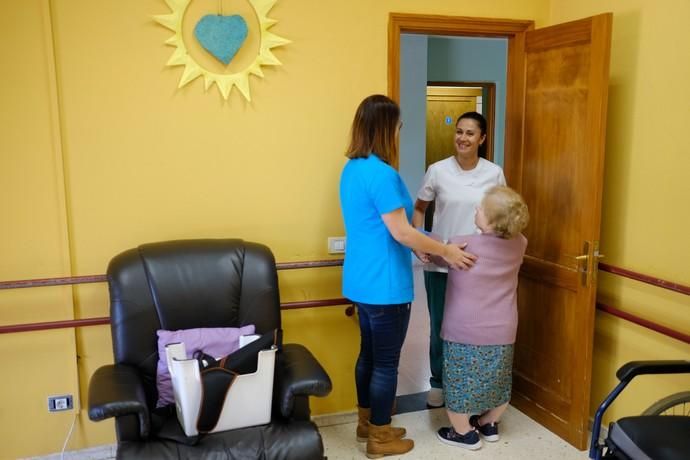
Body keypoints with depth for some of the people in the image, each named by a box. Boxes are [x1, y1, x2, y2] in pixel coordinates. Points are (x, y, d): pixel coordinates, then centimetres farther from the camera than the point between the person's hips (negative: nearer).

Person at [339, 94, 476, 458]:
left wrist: (425, 248, 18)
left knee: (369, 353, 20)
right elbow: (401, 232, -22)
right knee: (386, 362, 5)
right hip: (383, 284, -9)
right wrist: (446, 251, -9)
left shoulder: (351, 169, 9)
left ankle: (367, 423, 35)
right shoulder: (382, 174, -21)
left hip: (361, 280, 9)